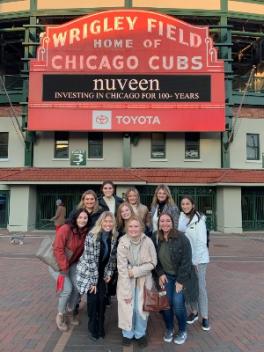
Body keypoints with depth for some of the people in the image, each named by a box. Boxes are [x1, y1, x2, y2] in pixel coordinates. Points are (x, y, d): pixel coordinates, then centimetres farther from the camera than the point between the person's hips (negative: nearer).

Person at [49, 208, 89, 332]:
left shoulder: (85, 232, -8)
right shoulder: (65, 229, -26)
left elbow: (82, 250, 2)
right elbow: (58, 249, -26)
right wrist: (64, 267, -22)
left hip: (72, 263, 6)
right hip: (57, 263, -6)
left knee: (78, 287, 0)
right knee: (67, 289, -12)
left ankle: (70, 311, 27)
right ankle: (60, 315, 12)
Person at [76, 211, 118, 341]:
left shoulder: (113, 237, -8)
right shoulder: (92, 236, -25)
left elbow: (113, 256, 4)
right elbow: (90, 259, -24)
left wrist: (109, 273, 0)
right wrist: (93, 281, -21)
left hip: (102, 273, 4)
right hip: (89, 273, -4)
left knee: (102, 299, 1)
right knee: (93, 299, -4)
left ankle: (100, 327, 24)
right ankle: (93, 329, 19)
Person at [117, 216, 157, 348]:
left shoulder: (148, 242, -17)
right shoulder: (122, 243, -19)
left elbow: (152, 263, -10)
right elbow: (122, 268, -17)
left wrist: (135, 271, -19)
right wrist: (127, 291, -17)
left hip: (144, 279, 0)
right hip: (127, 280, 0)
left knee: (141, 308, -1)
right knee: (127, 307, -1)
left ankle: (140, 334, 25)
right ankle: (127, 333, 25)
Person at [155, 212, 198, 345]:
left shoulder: (181, 238, -18)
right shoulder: (157, 239, -4)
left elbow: (186, 261, -17)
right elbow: (156, 259, 8)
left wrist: (180, 281, -17)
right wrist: (160, 274, -5)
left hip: (181, 277, -3)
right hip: (166, 276, 4)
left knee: (178, 304, -12)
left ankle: (182, 331, 15)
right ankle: (169, 329, 21)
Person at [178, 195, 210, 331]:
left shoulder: (199, 220, -12)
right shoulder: (181, 219, 2)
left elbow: (201, 241, -13)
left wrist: (196, 260, -15)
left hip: (199, 258, -4)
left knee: (200, 287, 3)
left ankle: (204, 316, 17)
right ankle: (194, 312, 30)